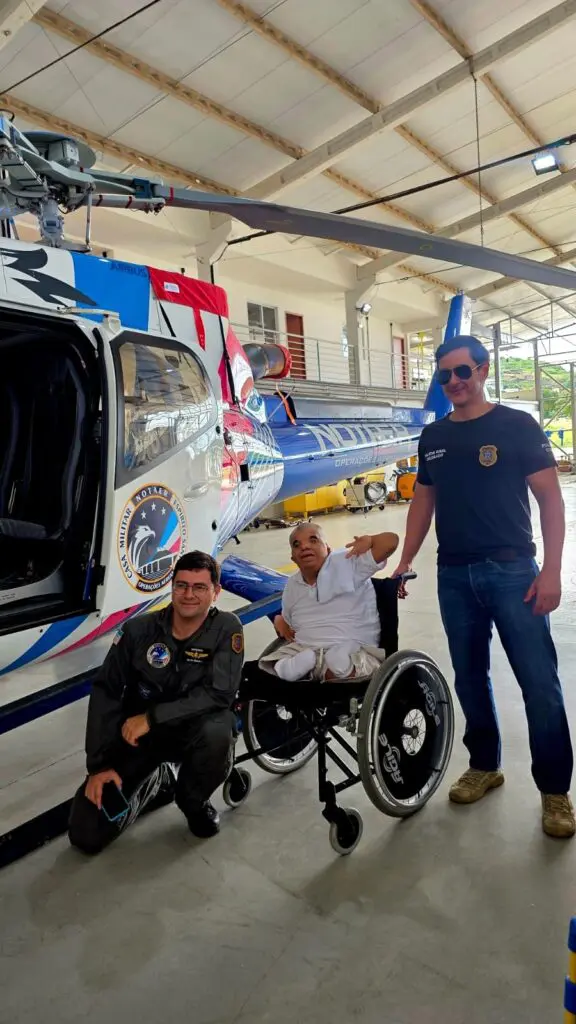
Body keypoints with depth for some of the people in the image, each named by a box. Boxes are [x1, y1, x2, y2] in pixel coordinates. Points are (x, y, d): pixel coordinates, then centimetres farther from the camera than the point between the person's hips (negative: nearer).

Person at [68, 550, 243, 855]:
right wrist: (99, 765, -12)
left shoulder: (226, 628, -15)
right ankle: (155, 783, 20)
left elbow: (219, 694, -23)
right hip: (135, 735, 2)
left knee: (217, 732, -37)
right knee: (87, 834, -9)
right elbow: (106, 693, -6)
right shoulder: (139, 630, -10)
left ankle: (194, 800, -2)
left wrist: (152, 717, -26)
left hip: (194, 729, -1)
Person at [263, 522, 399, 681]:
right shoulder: (291, 586, 14)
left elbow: (390, 541, -15)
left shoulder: (348, 562, -6)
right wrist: (279, 621, 11)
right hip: (302, 650, 6)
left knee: (341, 670, -39)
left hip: (353, 649, -5)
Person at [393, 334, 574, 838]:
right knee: (470, 677, 14)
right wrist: (404, 563, 8)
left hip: (512, 570, -4)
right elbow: (424, 500, 15)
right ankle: (485, 766, 32)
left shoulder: (518, 425, -3)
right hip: (454, 575, 4)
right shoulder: (433, 436, 10)